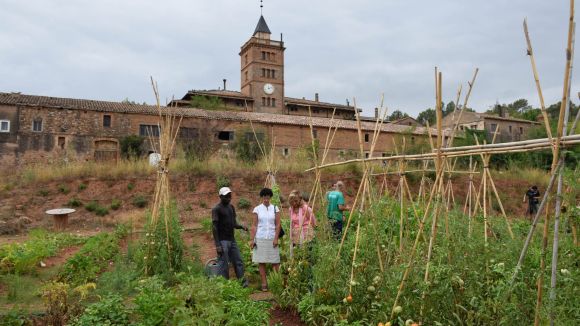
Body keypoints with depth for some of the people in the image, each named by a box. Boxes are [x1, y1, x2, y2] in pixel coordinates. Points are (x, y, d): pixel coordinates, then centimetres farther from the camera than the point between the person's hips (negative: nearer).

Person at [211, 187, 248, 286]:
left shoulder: (231, 207, 13)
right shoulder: (216, 209, -9)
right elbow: (214, 227, -13)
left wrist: (242, 226, -3)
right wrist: (217, 245, -18)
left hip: (232, 240, 7)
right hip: (222, 241, -7)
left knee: (239, 262, 5)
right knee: (224, 266, -4)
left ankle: (243, 282, 9)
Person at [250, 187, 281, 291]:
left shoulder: (275, 208, 4)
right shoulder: (257, 209, 3)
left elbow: (278, 224, 3)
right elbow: (254, 225, 2)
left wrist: (276, 238, -4)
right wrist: (251, 239, -3)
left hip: (272, 239, 0)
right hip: (260, 238, 0)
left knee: (275, 261, 0)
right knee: (261, 261, 3)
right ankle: (264, 283, 11)